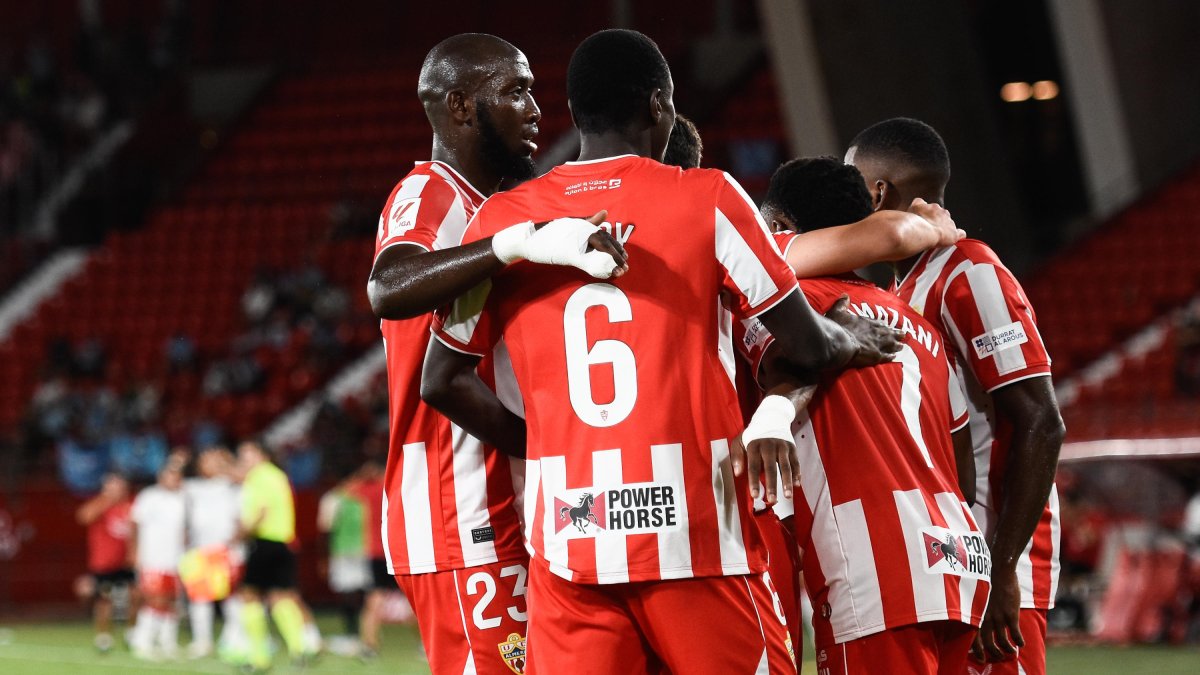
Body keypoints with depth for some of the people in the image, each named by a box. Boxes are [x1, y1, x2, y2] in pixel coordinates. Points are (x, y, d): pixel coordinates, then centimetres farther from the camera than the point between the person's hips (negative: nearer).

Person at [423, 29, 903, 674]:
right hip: (695, 530, -2)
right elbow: (808, 345, 3)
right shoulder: (708, 198, -1)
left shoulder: (500, 219, 6)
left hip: (568, 540, 2)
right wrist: (857, 341, 25)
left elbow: (442, 381, 7)